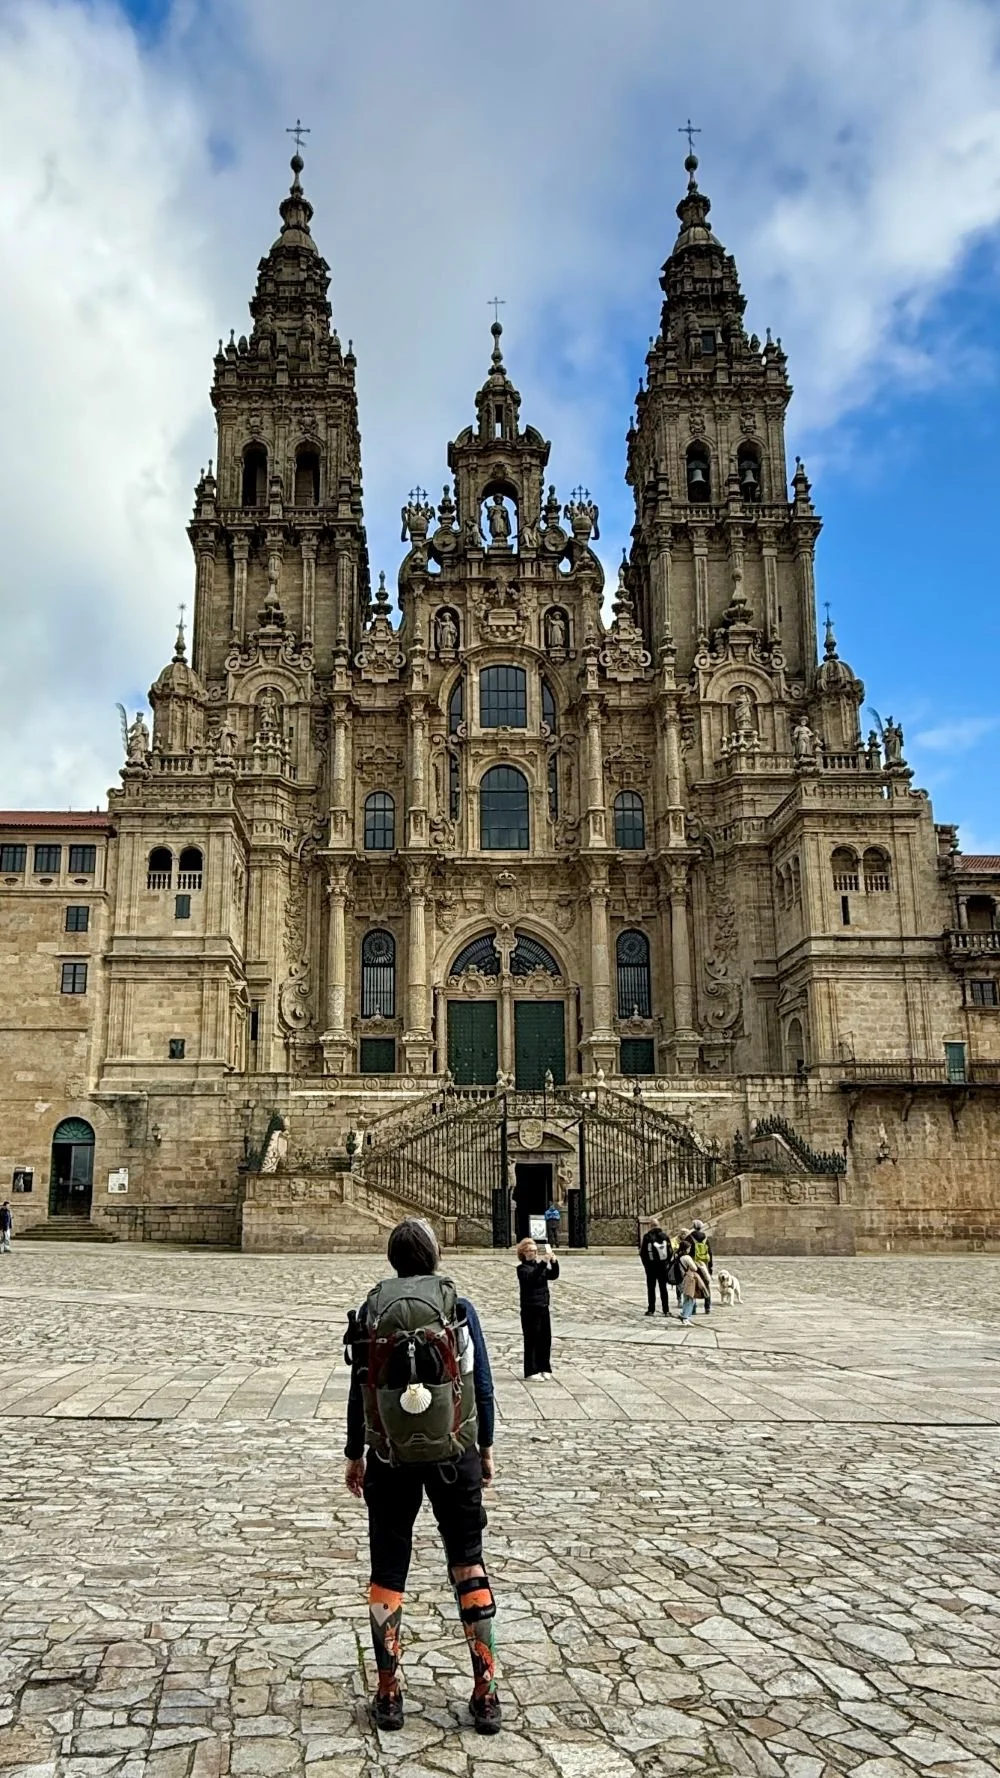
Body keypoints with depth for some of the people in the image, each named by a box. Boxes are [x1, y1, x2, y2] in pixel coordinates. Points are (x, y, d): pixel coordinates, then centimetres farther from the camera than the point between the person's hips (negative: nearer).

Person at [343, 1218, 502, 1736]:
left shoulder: (370, 1311, -2)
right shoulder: (458, 1308, -5)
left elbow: (359, 1390, 2)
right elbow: (482, 1386, -2)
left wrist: (354, 1456, 13)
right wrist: (485, 1448, 10)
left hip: (390, 1457, 1)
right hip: (454, 1454, 0)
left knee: (387, 1570, 14)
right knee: (467, 1563, 13)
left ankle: (388, 1694, 19)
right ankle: (485, 1692, 13)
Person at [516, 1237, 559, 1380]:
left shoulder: (539, 1266, 13)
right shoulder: (522, 1268, -7)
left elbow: (553, 1275, 3)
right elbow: (532, 1277, -27)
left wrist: (554, 1262, -12)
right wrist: (543, 1262, -36)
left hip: (543, 1307, 7)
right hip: (530, 1309, -7)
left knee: (545, 1339, 9)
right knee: (532, 1340, -2)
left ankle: (544, 1368, 19)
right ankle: (532, 1371, 5)